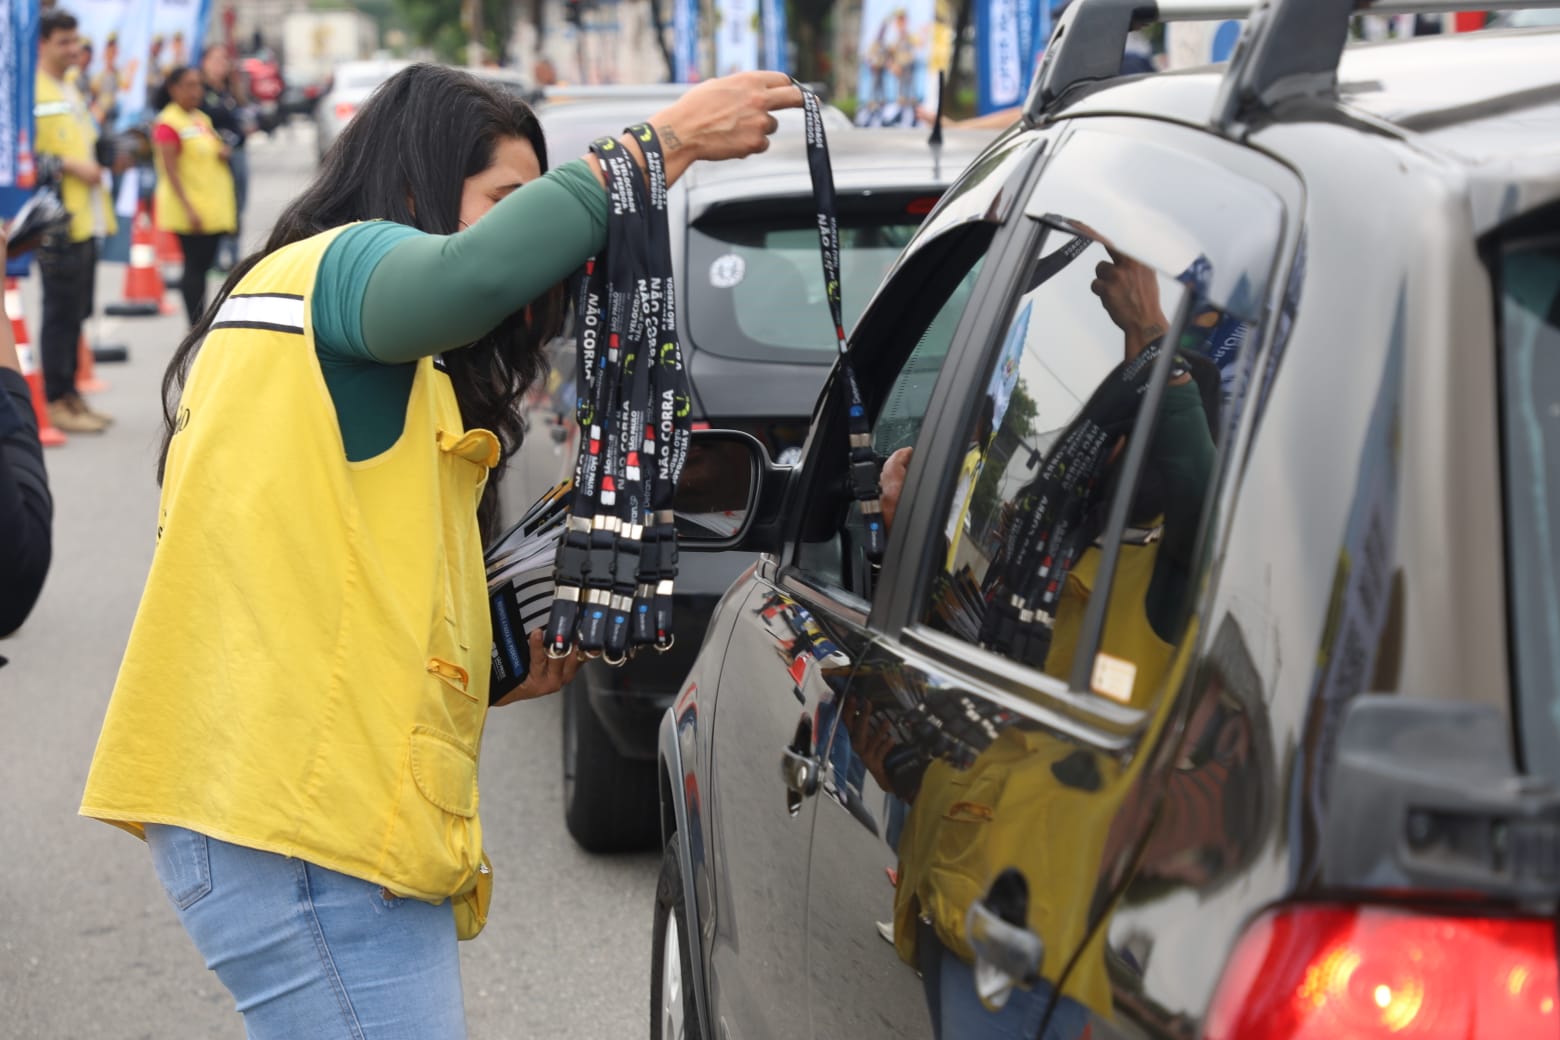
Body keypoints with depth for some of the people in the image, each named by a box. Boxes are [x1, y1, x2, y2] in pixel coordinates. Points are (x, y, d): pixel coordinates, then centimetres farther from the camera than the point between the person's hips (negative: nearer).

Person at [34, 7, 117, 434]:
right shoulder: (31, 92, -10)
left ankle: (70, 394, 19)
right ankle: (56, 402, 0)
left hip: (85, 219, 9)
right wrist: (69, 166, -20)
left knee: (76, 313, 12)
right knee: (60, 313, -6)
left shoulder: (70, 91, 20)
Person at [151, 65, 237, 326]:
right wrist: (188, 208, -23)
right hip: (190, 212, -8)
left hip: (213, 206, 8)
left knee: (203, 265, 10)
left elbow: (217, 149, 28)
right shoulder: (167, 124, -12)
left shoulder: (202, 119, 14)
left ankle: (200, 325, 16)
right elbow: (171, 170, -17)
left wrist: (223, 151, 3)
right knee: (195, 266, -8)